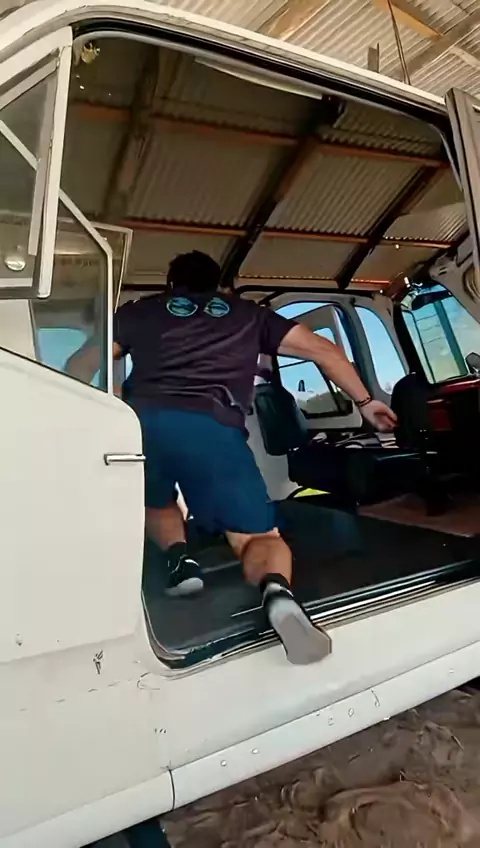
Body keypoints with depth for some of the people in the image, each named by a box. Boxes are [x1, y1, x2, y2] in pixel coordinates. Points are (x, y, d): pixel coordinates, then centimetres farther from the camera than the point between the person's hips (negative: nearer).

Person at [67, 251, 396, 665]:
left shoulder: (142, 310, 29)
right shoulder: (247, 313, 28)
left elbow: (80, 365, 26)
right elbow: (323, 348, 26)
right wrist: (365, 402, 37)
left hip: (142, 420, 2)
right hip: (214, 428, -1)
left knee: (155, 501, 35)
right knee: (258, 537, 12)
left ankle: (179, 555, 6)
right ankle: (277, 590, -22)